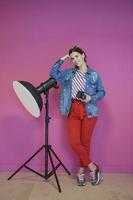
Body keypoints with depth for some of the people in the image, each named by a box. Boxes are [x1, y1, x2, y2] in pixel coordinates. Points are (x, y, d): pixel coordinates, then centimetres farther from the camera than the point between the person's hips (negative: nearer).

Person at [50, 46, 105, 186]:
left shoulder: (94, 75, 2)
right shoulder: (69, 73, 11)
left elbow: (102, 92, 5)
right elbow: (53, 73, 10)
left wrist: (91, 98, -14)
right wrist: (62, 59, 6)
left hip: (88, 111, -2)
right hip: (73, 110, 3)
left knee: (85, 142, 4)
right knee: (74, 142, -4)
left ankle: (81, 172, 22)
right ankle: (93, 167, 12)